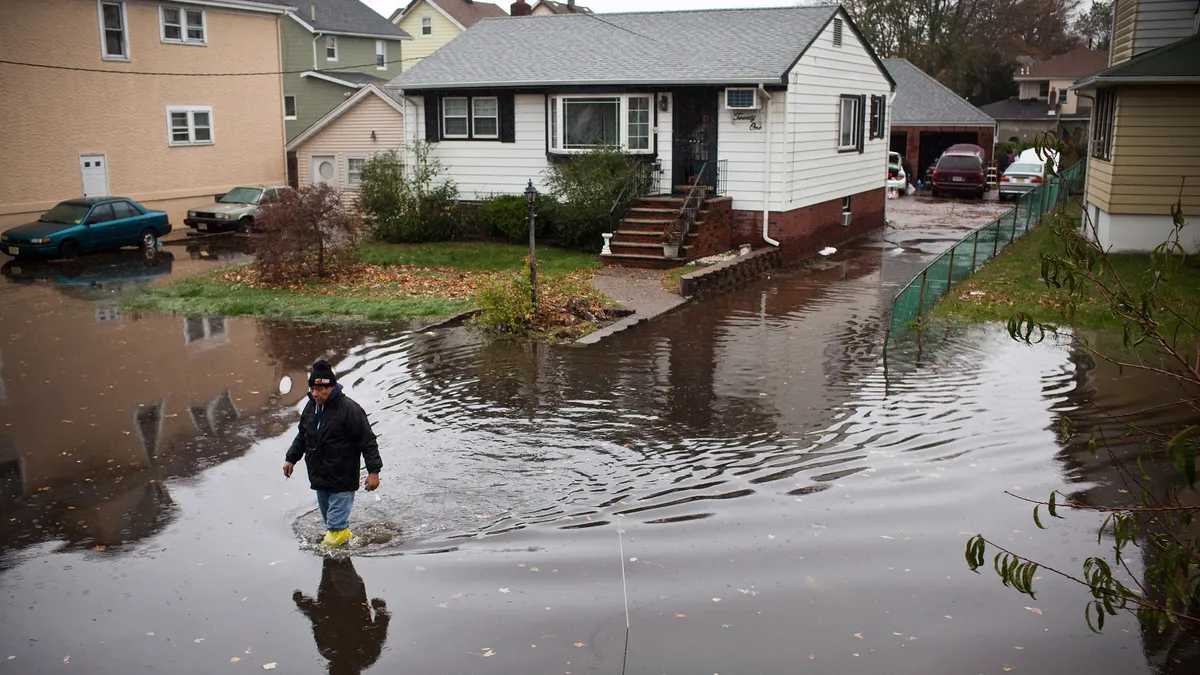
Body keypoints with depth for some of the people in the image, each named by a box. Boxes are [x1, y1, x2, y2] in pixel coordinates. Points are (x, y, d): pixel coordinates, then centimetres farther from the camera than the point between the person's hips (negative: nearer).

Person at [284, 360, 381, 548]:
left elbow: (368, 441, -16)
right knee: (328, 519, 21)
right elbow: (302, 436, 21)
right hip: (319, 477, 8)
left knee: (336, 522, -8)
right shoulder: (311, 407, 5)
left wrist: (373, 471, -18)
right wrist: (291, 459, 17)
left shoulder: (349, 409, -19)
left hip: (342, 481, -8)